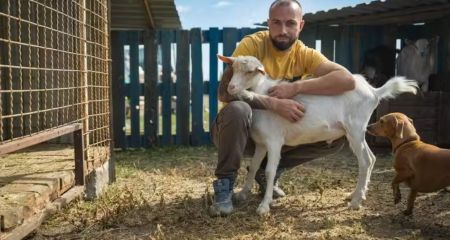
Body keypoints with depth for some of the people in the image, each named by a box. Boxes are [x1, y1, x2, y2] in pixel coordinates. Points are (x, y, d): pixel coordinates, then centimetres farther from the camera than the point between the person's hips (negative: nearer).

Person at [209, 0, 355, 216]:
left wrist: (296, 87, -34)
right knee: (238, 109, -38)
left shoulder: (304, 54, -9)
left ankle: (268, 170, 5)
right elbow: (225, 91, -31)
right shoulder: (252, 44, -19)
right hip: (238, 127, -3)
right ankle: (224, 184, -18)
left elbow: (347, 80, -24)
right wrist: (274, 104, -40)